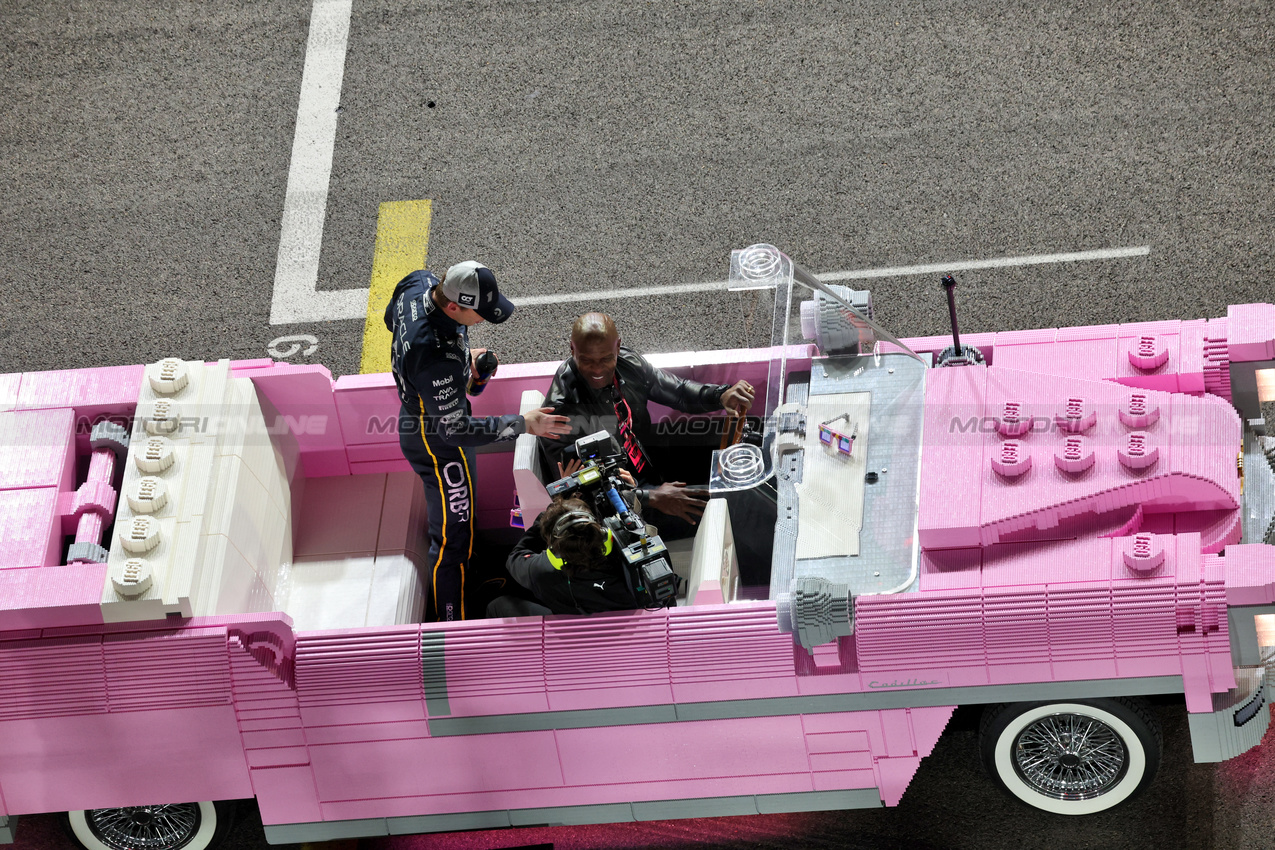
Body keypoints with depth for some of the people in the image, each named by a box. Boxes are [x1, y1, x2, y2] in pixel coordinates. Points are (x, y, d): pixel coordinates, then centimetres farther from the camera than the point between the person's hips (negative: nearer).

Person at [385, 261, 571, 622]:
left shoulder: (418, 284, -18)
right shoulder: (436, 359, -44)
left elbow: (392, 319, 8)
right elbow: (455, 430, -32)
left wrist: (461, 354, 8)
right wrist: (523, 425, -27)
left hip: (417, 418, 10)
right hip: (436, 443, -10)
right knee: (453, 541, 5)